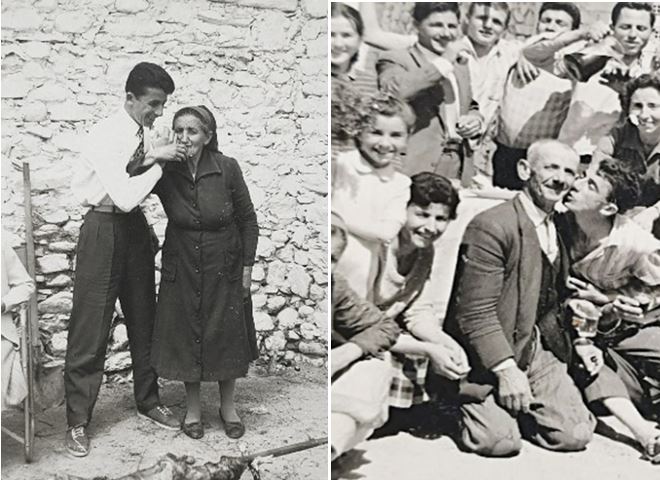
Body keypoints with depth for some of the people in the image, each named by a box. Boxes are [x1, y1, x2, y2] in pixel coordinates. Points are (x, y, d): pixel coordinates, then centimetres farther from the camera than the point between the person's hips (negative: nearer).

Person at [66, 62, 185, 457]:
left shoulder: (148, 135, 2)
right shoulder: (106, 136, -19)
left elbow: (144, 188, 3)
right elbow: (125, 196, -27)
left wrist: (159, 159, -13)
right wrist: (158, 162, -19)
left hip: (135, 226, 7)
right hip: (104, 229, -7)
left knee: (144, 317, 15)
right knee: (91, 327, 0)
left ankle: (148, 400, 33)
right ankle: (78, 421, 14)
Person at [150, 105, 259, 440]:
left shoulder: (227, 168, -14)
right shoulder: (165, 172, -11)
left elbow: (248, 219, -6)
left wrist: (247, 267, -5)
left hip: (224, 268, -1)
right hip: (182, 268, 1)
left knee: (227, 335, 9)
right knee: (186, 334, 9)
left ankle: (228, 405, 30)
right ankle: (192, 406, 29)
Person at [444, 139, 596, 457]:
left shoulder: (562, 229, 9)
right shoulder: (491, 226, -18)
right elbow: (476, 312, -22)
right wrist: (507, 370, -25)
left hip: (536, 347, 7)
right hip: (487, 354, -7)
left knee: (575, 435, -6)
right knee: (500, 442, -18)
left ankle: (513, 406, 19)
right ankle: (460, 406, 12)